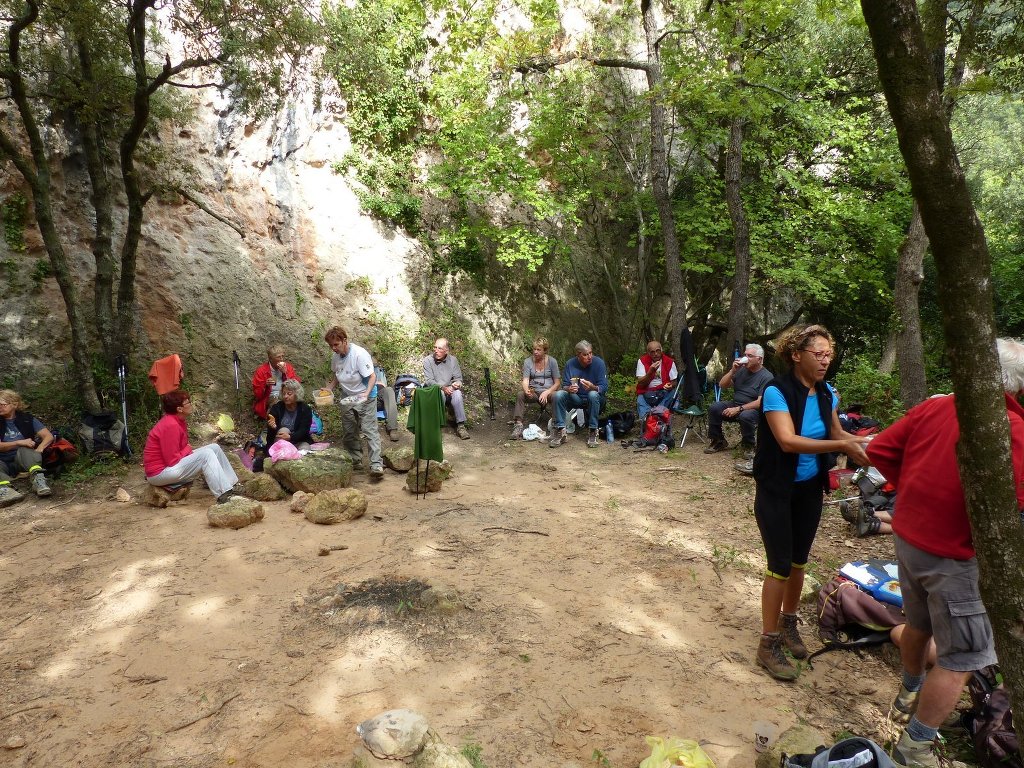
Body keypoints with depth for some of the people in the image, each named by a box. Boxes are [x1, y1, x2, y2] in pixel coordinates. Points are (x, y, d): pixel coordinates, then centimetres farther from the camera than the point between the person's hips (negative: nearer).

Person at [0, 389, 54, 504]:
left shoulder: (26, 419, 10)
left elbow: (49, 436, 3)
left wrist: (38, 450, -16)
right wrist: (19, 442, -19)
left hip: (22, 461, 0)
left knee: (24, 450, -34)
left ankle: (38, 478, -62)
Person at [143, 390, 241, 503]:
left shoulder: (177, 421, 6)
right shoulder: (170, 426, -25)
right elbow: (172, 460, -25)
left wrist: (188, 450, -10)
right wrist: (188, 449, -10)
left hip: (171, 462, 10)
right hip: (160, 473, -10)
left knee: (214, 448, 5)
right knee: (206, 454, -24)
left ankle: (232, 485, 6)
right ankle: (223, 495, -27)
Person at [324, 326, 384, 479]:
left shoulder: (359, 354, -22)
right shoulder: (335, 357, -1)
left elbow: (372, 376, -22)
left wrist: (367, 393, -36)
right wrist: (328, 388, -1)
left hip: (365, 398, -7)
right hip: (347, 397, 7)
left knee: (369, 430, -12)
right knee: (349, 432, 12)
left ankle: (376, 465, -16)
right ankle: (355, 460, 26)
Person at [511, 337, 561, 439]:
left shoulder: (552, 361, -1)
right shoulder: (528, 361, 3)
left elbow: (557, 382, -2)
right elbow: (525, 380, -7)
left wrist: (547, 392, -19)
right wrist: (526, 390, -30)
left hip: (548, 391, -1)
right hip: (533, 392, 2)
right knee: (520, 394, -29)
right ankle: (518, 424, -32)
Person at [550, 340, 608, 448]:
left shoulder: (599, 363, -14)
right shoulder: (570, 363, -7)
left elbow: (604, 387, -18)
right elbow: (564, 385, -7)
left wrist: (593, 387, -40)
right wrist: (569, 389, -32)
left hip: (594, 399, -2)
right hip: (576, 398, 2)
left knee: (593, 395, -36)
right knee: (558, 394, -24)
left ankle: (593, 433, -25)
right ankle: (560, 431, -19)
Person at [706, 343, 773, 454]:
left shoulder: (766, 377, -12)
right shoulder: (741, 370, 5)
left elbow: (761, 402, -20)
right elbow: (722, 385, 6)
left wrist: (738, 409, -25)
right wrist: (732, 371, -9)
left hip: (753, 409, -5)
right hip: (735, 404, 6)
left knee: (745, 416, -38)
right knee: (714, 409, -18)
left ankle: (748, 445, -9)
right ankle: (718, 441, 2)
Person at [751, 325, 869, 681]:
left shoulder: (826, 394, 0)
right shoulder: (777, 391, -20)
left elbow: (835, 433, 8)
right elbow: (788, 440, -30)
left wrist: (864, 441, -12)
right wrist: (842, 446, -30)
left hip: (810, 488, 6)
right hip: (777, 490, -6)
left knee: (799, 560, 17)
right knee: (781, 565, -3)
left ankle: (789, 623, 38)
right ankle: (769, 644, 10)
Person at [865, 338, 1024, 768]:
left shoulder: (932, 408, -3)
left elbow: (878, 450, 2)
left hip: (908, 537, 7)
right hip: (955, 555, -7)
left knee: (919, 624, 30)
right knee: (961, 659, 10)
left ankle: (909, 695, 53)